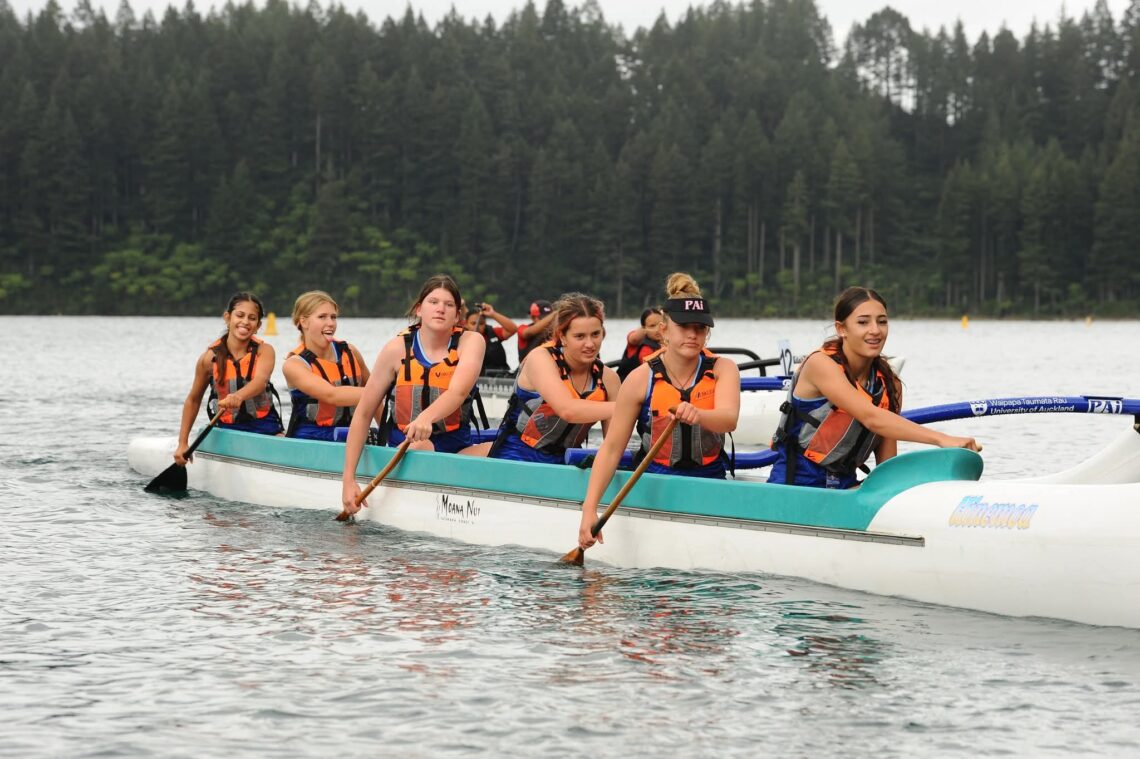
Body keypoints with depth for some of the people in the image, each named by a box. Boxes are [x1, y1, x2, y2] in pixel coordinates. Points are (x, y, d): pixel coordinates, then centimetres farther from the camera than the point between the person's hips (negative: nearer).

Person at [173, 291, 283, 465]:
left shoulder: (264, 351, -4)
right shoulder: (210, 358, -2)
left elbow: (260, 381, -26)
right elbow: (193, 400, 10)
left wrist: (239, 396, -48)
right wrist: (182, 443, 8)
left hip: (265, 425, 0)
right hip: (229, 430, 0)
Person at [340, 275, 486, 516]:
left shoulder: (470, 342, -4)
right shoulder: (398, 349, -4)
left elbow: (458, 392, -25)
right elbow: (363, 414, -2)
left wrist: (427, 416, -48)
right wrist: (348, 479, -9)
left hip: (458, 449, 1)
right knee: (421, 448, -35)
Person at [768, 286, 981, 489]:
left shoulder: (889, 385, 5)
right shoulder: (821, 364, -14)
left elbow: (886, 464, 5)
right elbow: (872, 418, -28)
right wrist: (941, 439, -37)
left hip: (845, 486, 5)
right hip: (793, 486, -5)